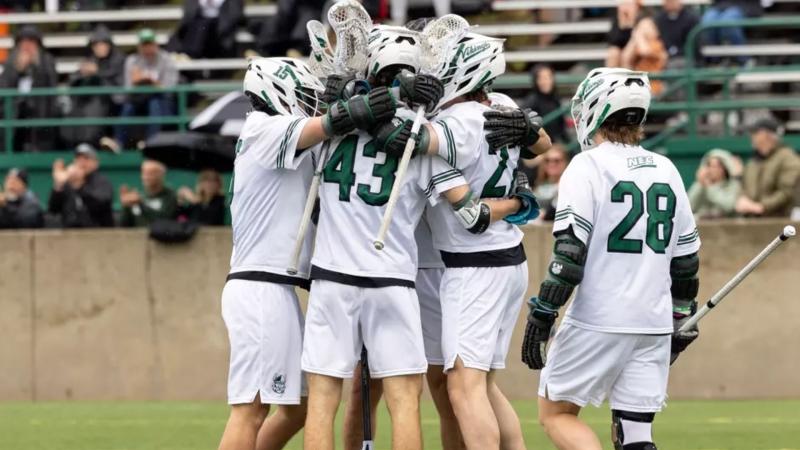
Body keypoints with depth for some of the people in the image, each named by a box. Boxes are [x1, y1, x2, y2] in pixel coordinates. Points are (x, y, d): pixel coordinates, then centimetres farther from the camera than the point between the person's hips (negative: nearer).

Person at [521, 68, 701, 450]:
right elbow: (686, 257, 17)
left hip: (598, 321, -5)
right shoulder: (665, 171, 12)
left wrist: (541, 316, -11)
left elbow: (571, 249, -14)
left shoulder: (588, 167, -6)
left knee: (556, 413, 7)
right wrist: (681, 321, 27)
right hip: (654, 325, 5)